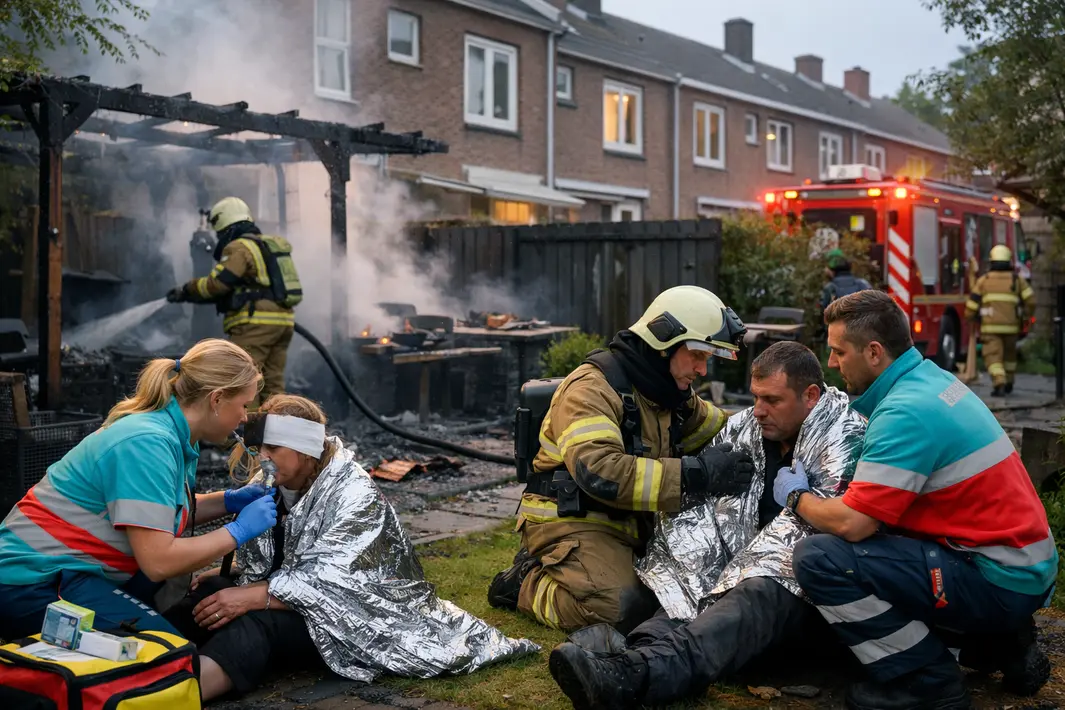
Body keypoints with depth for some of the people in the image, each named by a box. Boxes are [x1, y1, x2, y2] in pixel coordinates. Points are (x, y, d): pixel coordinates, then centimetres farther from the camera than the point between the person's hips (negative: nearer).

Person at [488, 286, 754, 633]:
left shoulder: (674, 393, 11)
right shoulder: (593, 387, -17)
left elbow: (717, 426, 24)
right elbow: (598, 471, -31)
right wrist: (695, 474, -32)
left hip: (630, 523, 9)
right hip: (573, 521, -9)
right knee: (622, 608, -29)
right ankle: (527, 583, 0)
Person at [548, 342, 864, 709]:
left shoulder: (845, 439, -9)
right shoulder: (742, 427, 9)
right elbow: (704, 508, 3)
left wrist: (730, 585, -22)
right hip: (744, 572, 7)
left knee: (757, 594, -35)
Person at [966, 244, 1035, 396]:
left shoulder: (983, 280, 3)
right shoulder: (1017, 279, 4)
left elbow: (971, 307, 1)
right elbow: (1030, 300, -6)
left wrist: (977, 320, 20)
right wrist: (1027, 315, 12)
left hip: (990, 327, -2)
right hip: (1010, 326, 2)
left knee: (993, 356, -4)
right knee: (1009, 354, 23)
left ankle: (999, 383, -25)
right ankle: (1008, 383, 34)